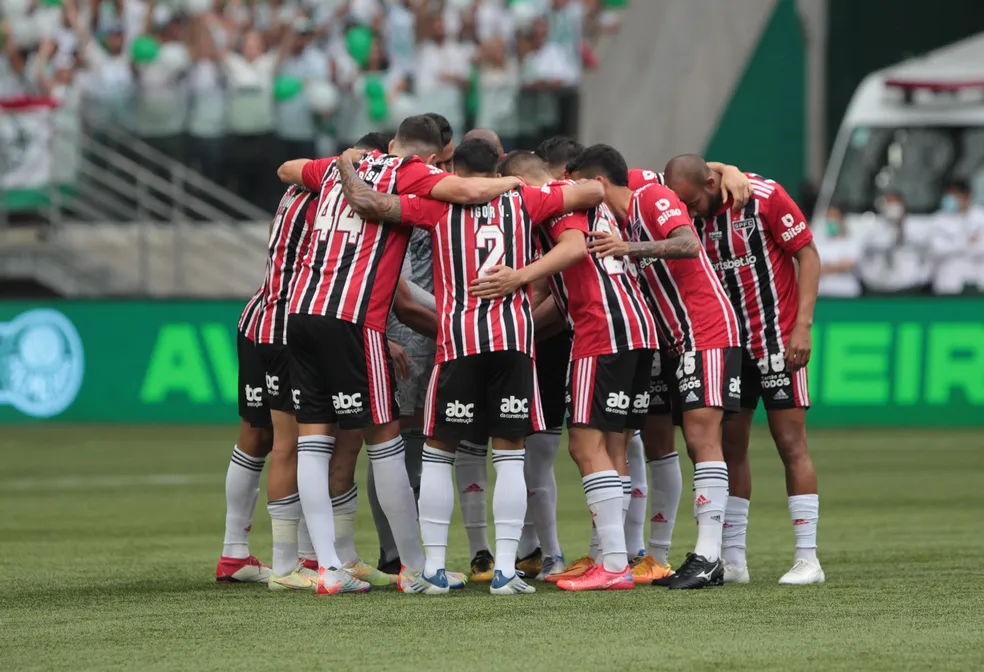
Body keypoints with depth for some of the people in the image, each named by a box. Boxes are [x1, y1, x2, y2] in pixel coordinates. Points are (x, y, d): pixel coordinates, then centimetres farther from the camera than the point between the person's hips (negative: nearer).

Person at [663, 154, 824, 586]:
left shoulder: (765, 197, -13)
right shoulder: (691, 217, 1)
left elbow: (808, 254, -10)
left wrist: (802, 324, -16)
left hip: (777, 338, -5)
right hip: (728, 342, 5)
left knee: (790, 443, -5)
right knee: (730, 447, 4)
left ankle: (807, 558, -3)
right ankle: (733, 559, 9)